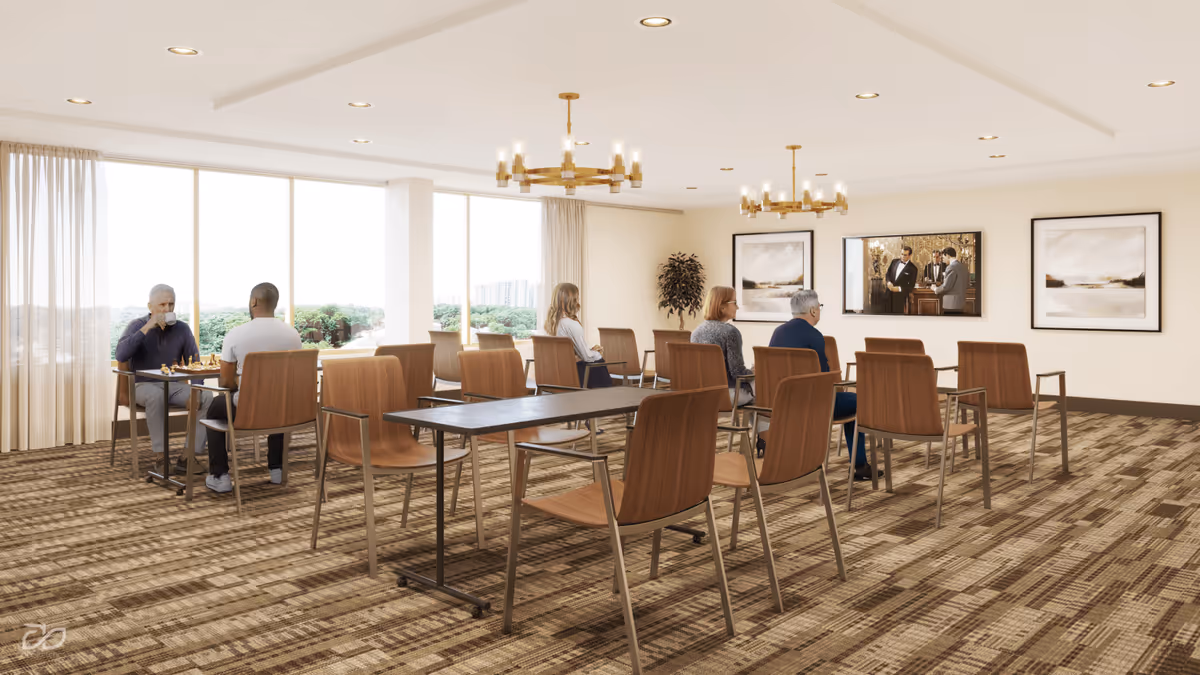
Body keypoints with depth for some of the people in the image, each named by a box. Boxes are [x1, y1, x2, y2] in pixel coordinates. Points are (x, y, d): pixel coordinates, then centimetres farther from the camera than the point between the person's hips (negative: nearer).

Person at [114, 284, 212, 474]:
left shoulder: (182, 328, 3)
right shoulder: (137, 326, -4)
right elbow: (121, 355, -22)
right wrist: (147, 328, -25)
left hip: (174, 386, 3)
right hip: (144, 386, -3)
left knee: (207, 397, -24)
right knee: (156, 395, -38)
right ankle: (161, 456, -30)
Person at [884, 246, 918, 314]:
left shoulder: (912, 268, -5)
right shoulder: (894, 262, 8)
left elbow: (911, 285, -5)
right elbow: (888, 273, 16)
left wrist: (899, 288, -18)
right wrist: (888, 282, -5)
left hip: (900, 296, -4)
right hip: (889, 294, 4)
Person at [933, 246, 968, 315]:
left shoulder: (951, 267, -17)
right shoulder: (963, 266, 9)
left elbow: (946, 286, -18)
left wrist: (935, 289, 0)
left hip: (951, 303, -8)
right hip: (961, 301, 8)